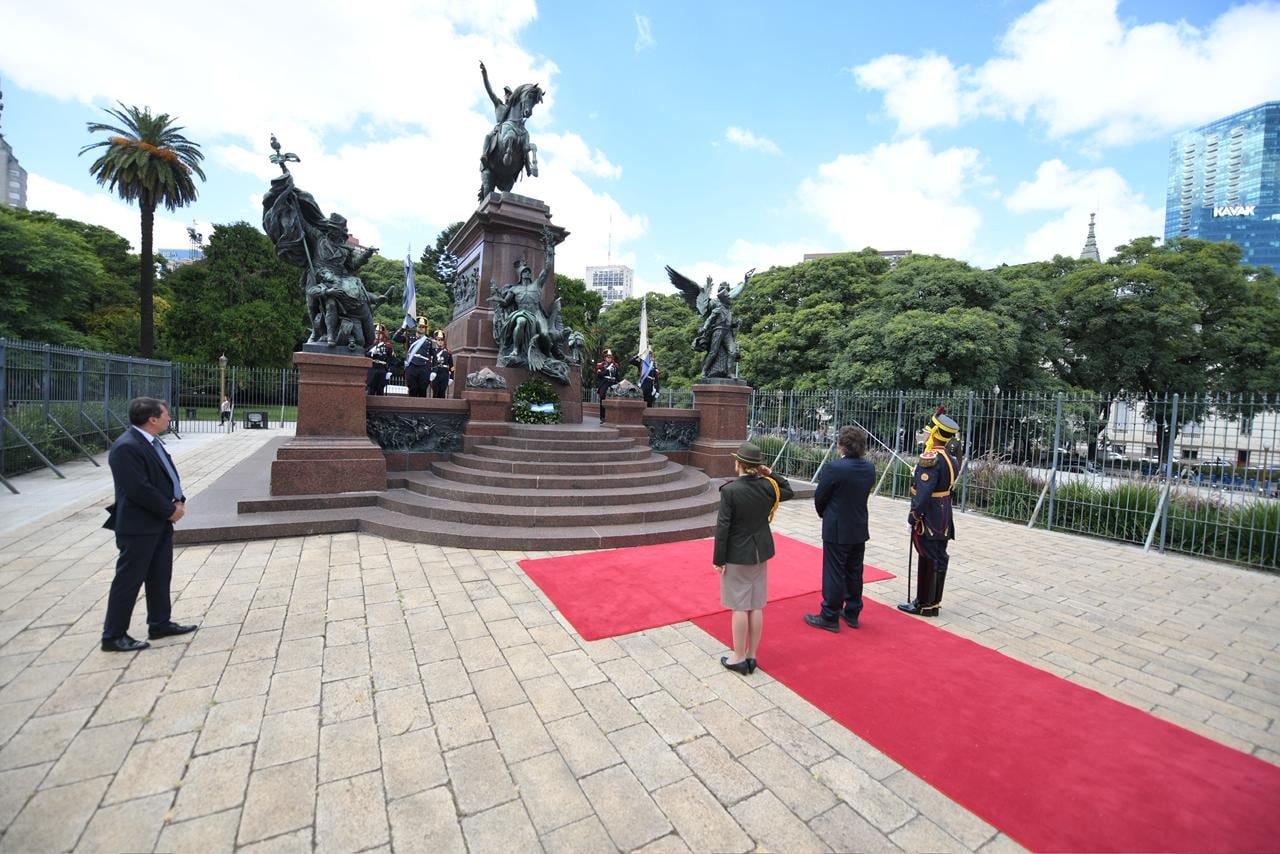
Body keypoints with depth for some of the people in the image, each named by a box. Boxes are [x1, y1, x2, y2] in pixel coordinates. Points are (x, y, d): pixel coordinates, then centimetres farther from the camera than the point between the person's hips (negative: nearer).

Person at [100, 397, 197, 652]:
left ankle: (160, 624, 30)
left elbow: (168, 474, 14)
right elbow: (140, 489, -25)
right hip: (138, 526, -10)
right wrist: (170, 510, -16)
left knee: (160, 576, 17)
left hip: (160, 522, 10)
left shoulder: (151, 441, 8)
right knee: (129, 580, 2)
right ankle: (114, 636, 15)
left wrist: (178, 500, -2)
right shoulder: (126, 447, -21)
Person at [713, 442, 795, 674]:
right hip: (761, 553, 5)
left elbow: (723, 527, -18)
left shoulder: (730, 490, -19)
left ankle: (739, 658, 17)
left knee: (739, 607, 5)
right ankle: (751, 656, 24)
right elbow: (788, 491, 17)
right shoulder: (767, 486, -6)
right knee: (756, 606, 13)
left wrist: (719, 559, -10)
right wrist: (770, 474, 6)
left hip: (737, 555, -5)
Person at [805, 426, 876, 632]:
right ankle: (852, 613, 30)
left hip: (837, 530, -6)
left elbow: (819, 498, -11)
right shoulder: (870, 468, -2)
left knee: (834, 574, 4)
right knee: (854, 573, 17)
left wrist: (824, 514, 9)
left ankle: (830, 617, 14)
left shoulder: (833, 468, -21)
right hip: (859, 529, 6)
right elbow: (864, 493, 6)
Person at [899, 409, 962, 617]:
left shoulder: (930, 458, -21)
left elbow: (923, 491, -26)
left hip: (928, 518, -9)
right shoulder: (949, 457, 6)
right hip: (943, 518, 9)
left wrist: (914, 513, -18)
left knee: (929, 560, 0)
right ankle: (933, 602, 26)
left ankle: (924, 605, 10)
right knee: (938, 559, 14)